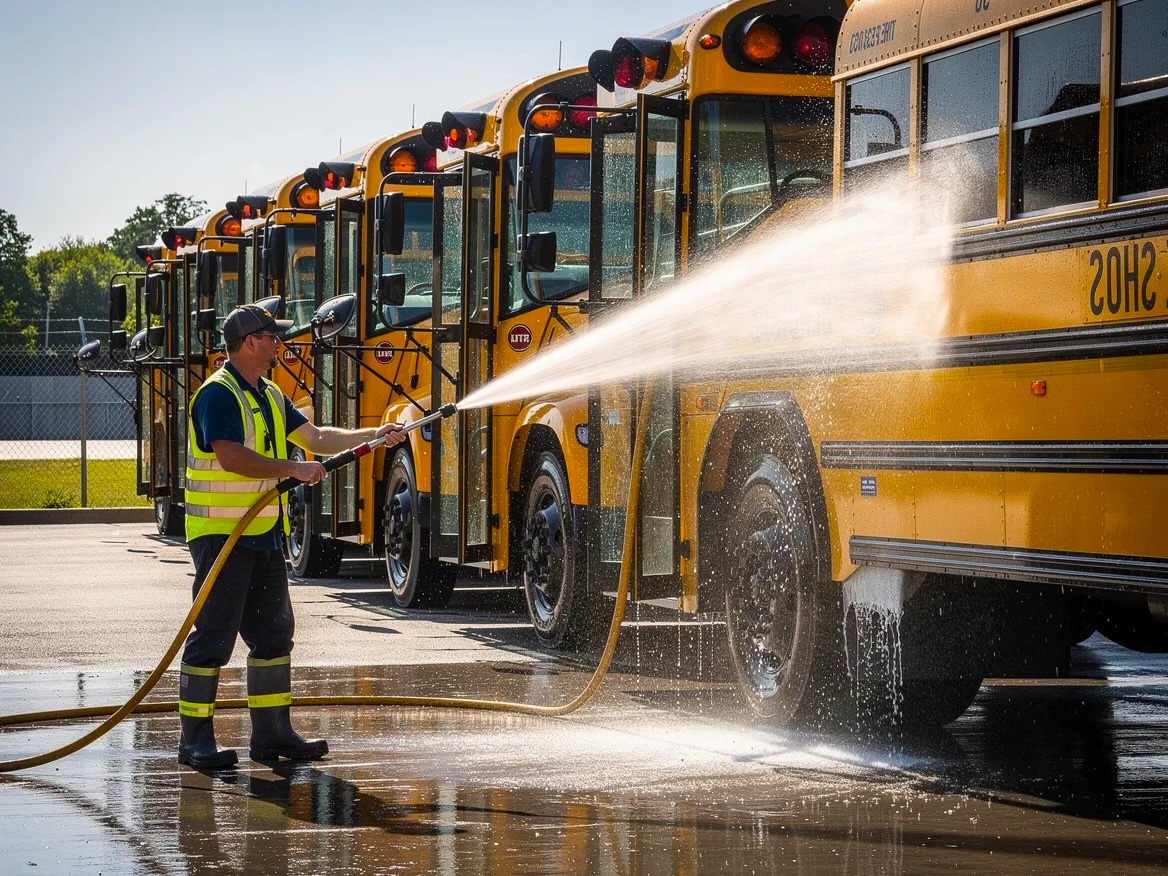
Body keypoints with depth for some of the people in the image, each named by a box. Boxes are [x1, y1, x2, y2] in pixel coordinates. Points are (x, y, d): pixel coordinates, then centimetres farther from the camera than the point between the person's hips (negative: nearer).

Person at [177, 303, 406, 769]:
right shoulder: (218, 394, -13)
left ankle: (272, 732, 19)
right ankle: (195, 739, -1)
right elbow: (231, 457, -24)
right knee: (213, 636, -6)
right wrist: (293, 468, -19)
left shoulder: (270, 396, 16)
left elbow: (316, 437, 20)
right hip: (221, 533, -9)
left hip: (263, 534, 9)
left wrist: (374, 435, 12)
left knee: (273, 632, 12)